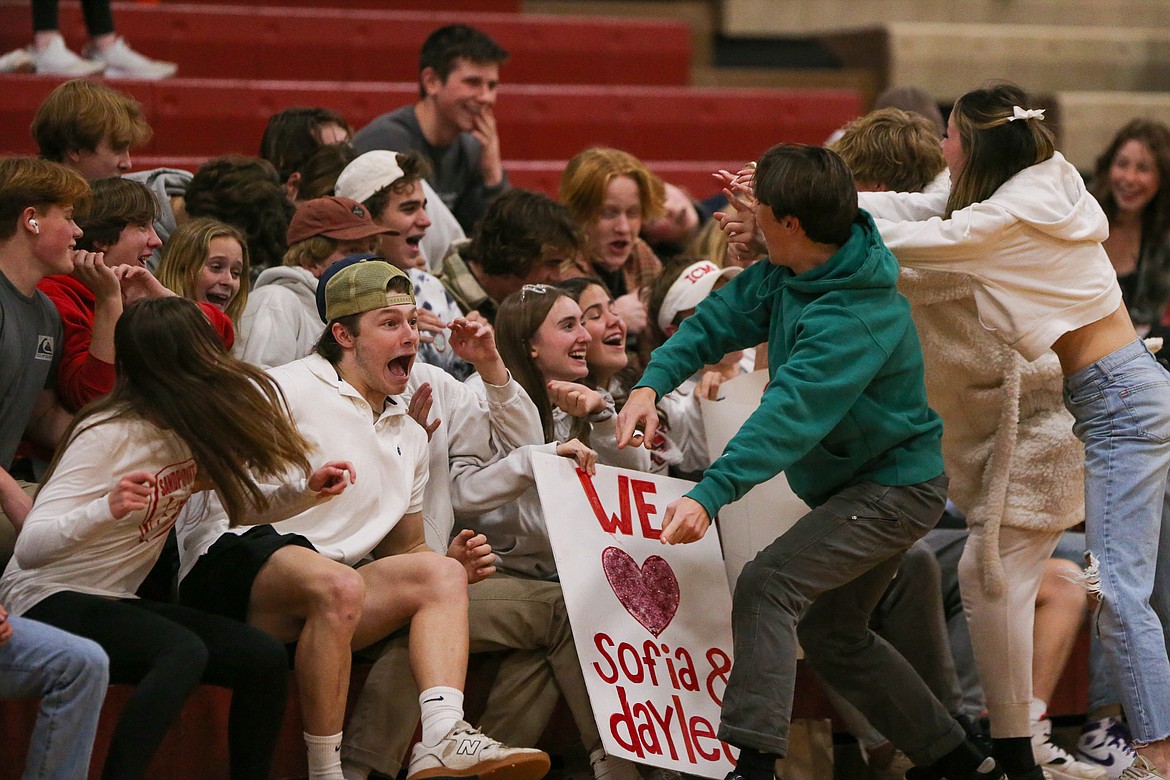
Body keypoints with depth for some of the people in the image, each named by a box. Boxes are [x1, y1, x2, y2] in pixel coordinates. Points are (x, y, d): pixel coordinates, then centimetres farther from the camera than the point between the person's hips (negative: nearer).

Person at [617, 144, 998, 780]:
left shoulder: (857, 318, -32)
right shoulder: (788, 273, -4)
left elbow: (789, 416, -40)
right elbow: (721, 318, -1)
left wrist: (710, 496, -48)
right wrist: (652, 384, -18)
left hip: (895, 488, -11)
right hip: (853, 484, 11)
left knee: (767, 584, -25)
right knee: (833, 637, 19)